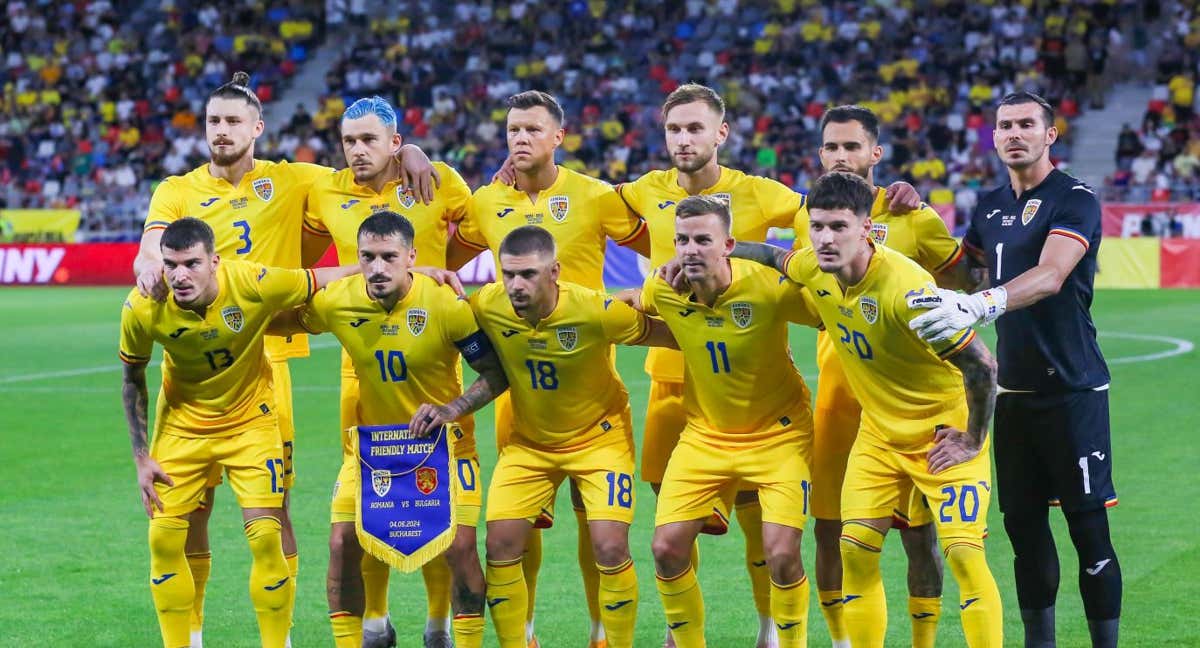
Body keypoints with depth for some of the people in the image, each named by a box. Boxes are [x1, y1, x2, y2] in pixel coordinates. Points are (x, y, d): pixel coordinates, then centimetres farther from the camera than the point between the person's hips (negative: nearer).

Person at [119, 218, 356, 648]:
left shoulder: (254, 285, -28)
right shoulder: (142, 309, -22)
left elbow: (328, 279, -15)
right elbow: (132, 379, -4)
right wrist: (141, 456, -4)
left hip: (250, 420, -2)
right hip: (182, 423, 2)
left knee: (266, 537, -10)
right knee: (164, 539, -3)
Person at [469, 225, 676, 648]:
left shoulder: (597, 311, -28)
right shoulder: (486, 307, -20)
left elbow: (673, 336, -16)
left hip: (599, 436, -3)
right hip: (528, 440, 3)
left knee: (610, 548, -14)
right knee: (501, 545, -7)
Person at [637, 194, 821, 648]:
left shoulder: (770, 288, -23)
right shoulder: (662, 291, -12)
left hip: (778, 434, -4)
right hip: (705, 435, 4)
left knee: (781, 554, -15)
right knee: (667, 547, -4)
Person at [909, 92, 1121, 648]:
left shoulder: (1074, 201, -10)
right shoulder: (991, 207, 13)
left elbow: (1050, 277, -27)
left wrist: (980, 305, -42)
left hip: (1072, 389, -7)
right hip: (1013, 389, 7)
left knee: (1088, 528, -6)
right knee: (1023, 523, 10)